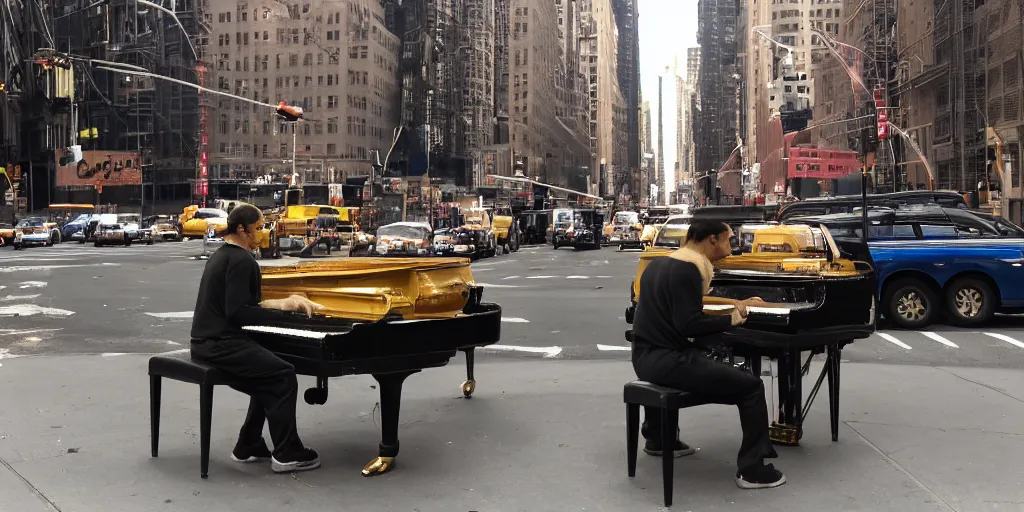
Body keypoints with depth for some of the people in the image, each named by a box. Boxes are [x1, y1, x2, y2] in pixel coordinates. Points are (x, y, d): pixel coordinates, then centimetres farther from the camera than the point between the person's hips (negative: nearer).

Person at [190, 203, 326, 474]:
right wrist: (281, 310, -18)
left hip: (207, 342, 11)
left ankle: (249, 447, 22)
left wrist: (282, 302, 14)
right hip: (222, 345, -11)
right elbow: (237, 312, -24)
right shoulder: (242, 260, -16)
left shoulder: (221, 256, 17)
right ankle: (287, 454, -1)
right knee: (284, 376, -7)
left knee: (268, 377, 19)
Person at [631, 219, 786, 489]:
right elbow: (689, 324, -23)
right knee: (752, 386, -6)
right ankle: (752, 469, -3)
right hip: (668, 360, -10)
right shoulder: (686, 269, -16)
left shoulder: (658, 263, 13)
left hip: (647, 356, 10)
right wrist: (732, 319, -10)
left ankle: (658, 438, 50)